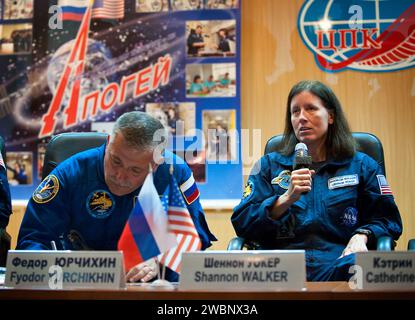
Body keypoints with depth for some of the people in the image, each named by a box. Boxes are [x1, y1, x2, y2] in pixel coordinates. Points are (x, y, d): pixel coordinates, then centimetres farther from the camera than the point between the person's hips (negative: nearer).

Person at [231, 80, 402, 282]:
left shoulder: (361, 165, 20)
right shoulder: (269, 165, 20)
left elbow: (389, 219, 18)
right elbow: (240, 223, 10)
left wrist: (362, 236, -4)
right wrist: (287, 199, -5)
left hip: (337, 262, 1)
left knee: (354, 266, -38)